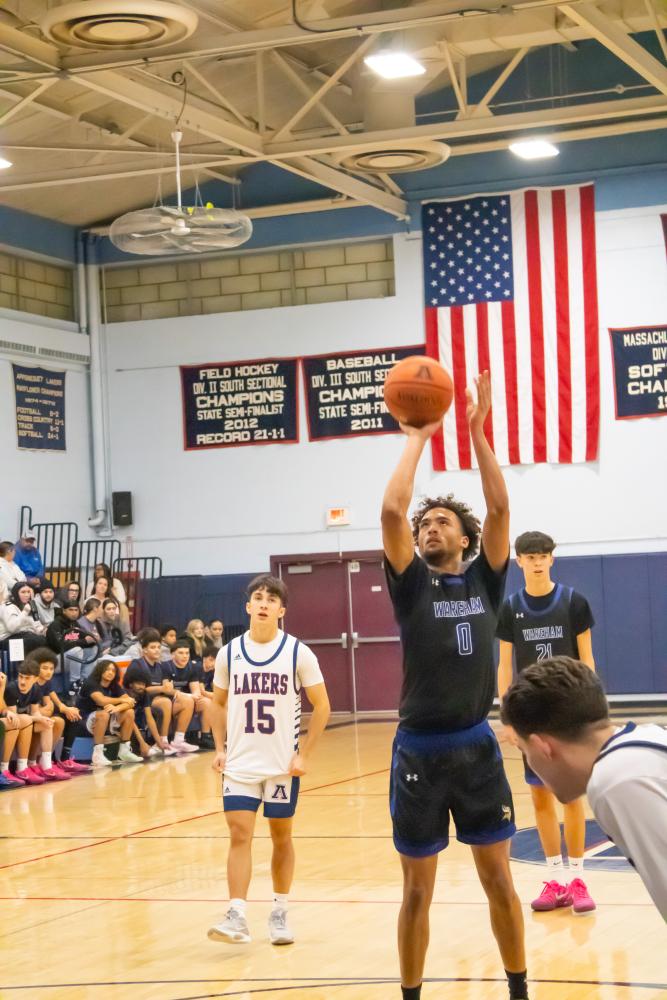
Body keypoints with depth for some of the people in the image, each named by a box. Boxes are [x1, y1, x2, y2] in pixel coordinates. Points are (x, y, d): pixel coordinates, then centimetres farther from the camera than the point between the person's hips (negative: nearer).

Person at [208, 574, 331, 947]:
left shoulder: (298, 653, -7)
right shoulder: (229, 653, 1)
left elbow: (322, 707, -2)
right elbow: (218, 702, 14)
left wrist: (305, 755, -9)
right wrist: (219, 748, 2)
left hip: (283, 763, -1)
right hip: (240, 763, 1)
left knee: (282, 836, 9)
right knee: (239, 835, -8)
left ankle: (280, 913, 22)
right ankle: (237, 917, -11)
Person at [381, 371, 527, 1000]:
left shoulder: (484, 580, 5)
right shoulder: (411, 583, 1)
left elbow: (499, 507, -7)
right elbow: (391, 511, -13)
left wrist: (477, 430, -11)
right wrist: (417, 437, -6)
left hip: (477, 747, 1)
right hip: (420, 751, -1)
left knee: (499, 881, 8)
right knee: (417, 892, 6)